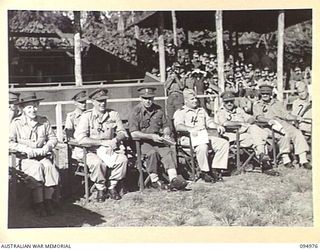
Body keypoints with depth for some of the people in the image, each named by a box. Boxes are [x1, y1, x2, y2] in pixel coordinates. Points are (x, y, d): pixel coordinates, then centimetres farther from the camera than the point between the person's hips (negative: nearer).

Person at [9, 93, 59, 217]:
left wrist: (47, 147, -7)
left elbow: (53, 138, 14)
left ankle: (48, 200, -18)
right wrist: (26, 149, -17)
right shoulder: (16, 123, 1)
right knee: (37, 167, -33)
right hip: (25, 159, -2)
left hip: (42, 156, 3)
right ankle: (38, 204, -25)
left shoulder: (44, 121, 11)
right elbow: (9, 142, -6)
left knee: (49, 166, -30)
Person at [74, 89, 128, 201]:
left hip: (109, 150, 3)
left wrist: (115, 140, -15)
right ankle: (100, 189, -9)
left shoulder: (113, 114, 6)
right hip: (91, 151, -3)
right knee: (97, 163, -34)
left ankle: (112, 187, -6)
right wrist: (103, 142, -20)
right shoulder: (86, 116, -7)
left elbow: (122, 132, 9)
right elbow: (81, 139, -18)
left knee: (123, 159, -24)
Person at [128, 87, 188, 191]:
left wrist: (166, 134, -4)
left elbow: (166, 126, 19)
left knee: (168, 151, -24)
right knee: (152, 153, -33)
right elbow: (133, 133, -12)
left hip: (158, 140, 4)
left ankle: (173, 179, -34)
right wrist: (151, 136, -20)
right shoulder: (136, 111, -5)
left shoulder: (158, 110, 11)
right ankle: (154, 180, -22)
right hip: (143, 142, -4)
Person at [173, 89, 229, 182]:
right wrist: (190, 129, -30)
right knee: (202, 147, -38)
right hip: (189, 138, -6)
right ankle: (205, 172, -22)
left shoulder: (201, 110, 29)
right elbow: (178, 126, -12)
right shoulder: (180, 112, 5)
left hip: (205, 136, 7)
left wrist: (217, 126, 5)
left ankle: (215, 169, -13)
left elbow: (209, 122, 27)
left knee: (224, 143, -13)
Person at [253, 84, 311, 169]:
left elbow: (286, 115, 19)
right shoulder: (257, 105, 13)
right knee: (285, 135, -34)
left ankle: (303, 160, -27)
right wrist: (269, 120, -25)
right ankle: (285, 159, -26)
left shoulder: (277, 103, 26)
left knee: (297, 133, -23)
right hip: (270, 127, -4)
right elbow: (259, 117, -5)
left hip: (283, 124, 4)